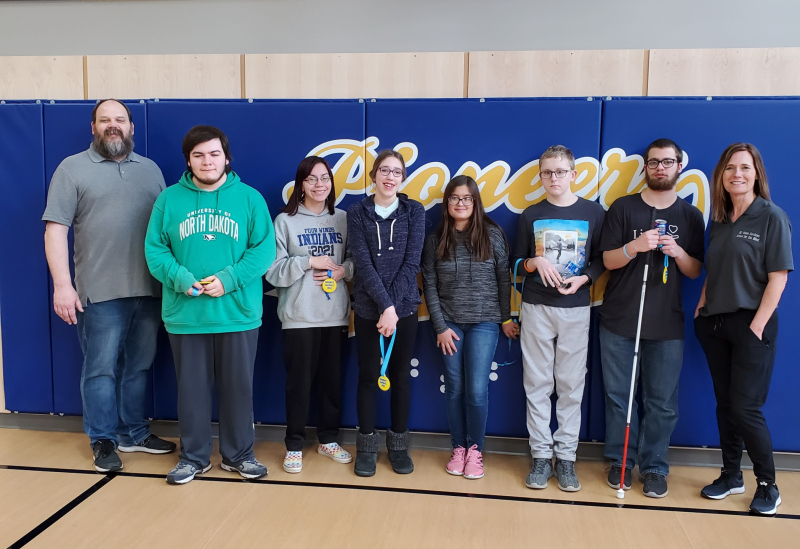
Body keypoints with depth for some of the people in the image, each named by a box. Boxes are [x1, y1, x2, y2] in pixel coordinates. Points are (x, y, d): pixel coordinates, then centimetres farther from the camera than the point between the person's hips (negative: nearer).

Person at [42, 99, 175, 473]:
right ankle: (103, 441, 20)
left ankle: (134, 434, 27)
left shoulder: (151, 170, 14)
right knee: (101, 369, 4)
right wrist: (62, 284, -11)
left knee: (139, 367, 13)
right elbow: (55, 229, -4)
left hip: (149, 291, 4)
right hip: (100, 293, -3)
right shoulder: (72, 168, 2)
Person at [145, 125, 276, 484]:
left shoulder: (249, 198, 1)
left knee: (237, 387, 11)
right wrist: (179, 278, -16)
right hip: (185, 315, 1)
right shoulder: (169, 199, 5)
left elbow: (264, 248, -4)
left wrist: (229, 279, -16)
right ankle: (194, 456, 29)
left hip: (238, 314, 0)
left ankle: (238, 454, 28)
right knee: (191, 388, 11)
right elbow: (154, 249, 3)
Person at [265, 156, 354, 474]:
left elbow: (356, 260, 11)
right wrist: (309, 262, -16)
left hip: (336, 315, 3)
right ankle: (294, 445, 19)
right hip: (298, 316, -3)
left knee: (332, 380, 11)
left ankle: (328, 439, 28)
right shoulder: (284, 221, -2)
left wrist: (343, 270, -9)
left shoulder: (343, 219, 6)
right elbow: (273, 272, -7)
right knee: (299, 382, 4)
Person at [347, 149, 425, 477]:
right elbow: (363, 264, -9)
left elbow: (411, 262, -7)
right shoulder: (357, 213, -1)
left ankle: (398, 444, 24)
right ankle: (367, 446, 21)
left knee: (400, 376, 10)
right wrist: (385, 306, -19)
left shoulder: (414, 211, 1)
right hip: (368, 309, 0)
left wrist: (393, 308, -15)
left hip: (405, 308, 1)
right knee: (368, 376, 7)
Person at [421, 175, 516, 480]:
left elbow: (503, 279, 2)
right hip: (449, 323, 2)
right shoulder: (435, 239, 2)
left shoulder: (492, 235, -1)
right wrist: (440, 326, -5)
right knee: (454, 389, 7)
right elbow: (429, 285, 0)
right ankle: (458, 448, 23)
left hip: (484, 323, -1)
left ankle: (475, 449, 16)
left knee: (477, 390, -5)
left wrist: (507, 318, 3)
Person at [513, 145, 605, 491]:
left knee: (571, 385, 3)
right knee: (537, 384, 4)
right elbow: (518, 263, 9)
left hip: (575, 309, -1)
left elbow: (602, 260, 6)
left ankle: (566, 457, 14)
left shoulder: (593, 212, 3)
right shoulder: (531, 215, 6)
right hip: (536, 308, 1)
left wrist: (583, 279, -12)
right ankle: (541, 456, 14)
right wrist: (535, 262, -12)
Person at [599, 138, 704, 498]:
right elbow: (608, 260, -2)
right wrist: (635, 246, -21)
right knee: (618, 396, 6)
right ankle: (620, 461, 21)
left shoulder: (690, 216, 9)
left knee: (662, 402, 5)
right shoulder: (623, 207, 3)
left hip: (667, 324, 1)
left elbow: (695, 271, 8)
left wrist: (677, 252, -13)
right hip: (619, 320, -1)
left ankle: (654, 466, 19)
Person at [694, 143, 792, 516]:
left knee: (746, 407, -4)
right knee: (725, 403, 12)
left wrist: (757, 326, -15)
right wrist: (702, 307, 6)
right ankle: (731, 475, 26)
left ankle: (767, 484, 16)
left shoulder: (772, 217, -7)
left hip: (750, 324, -5)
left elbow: (778, 277, -11)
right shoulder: (719, 220, 10)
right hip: (715, 324, 6)